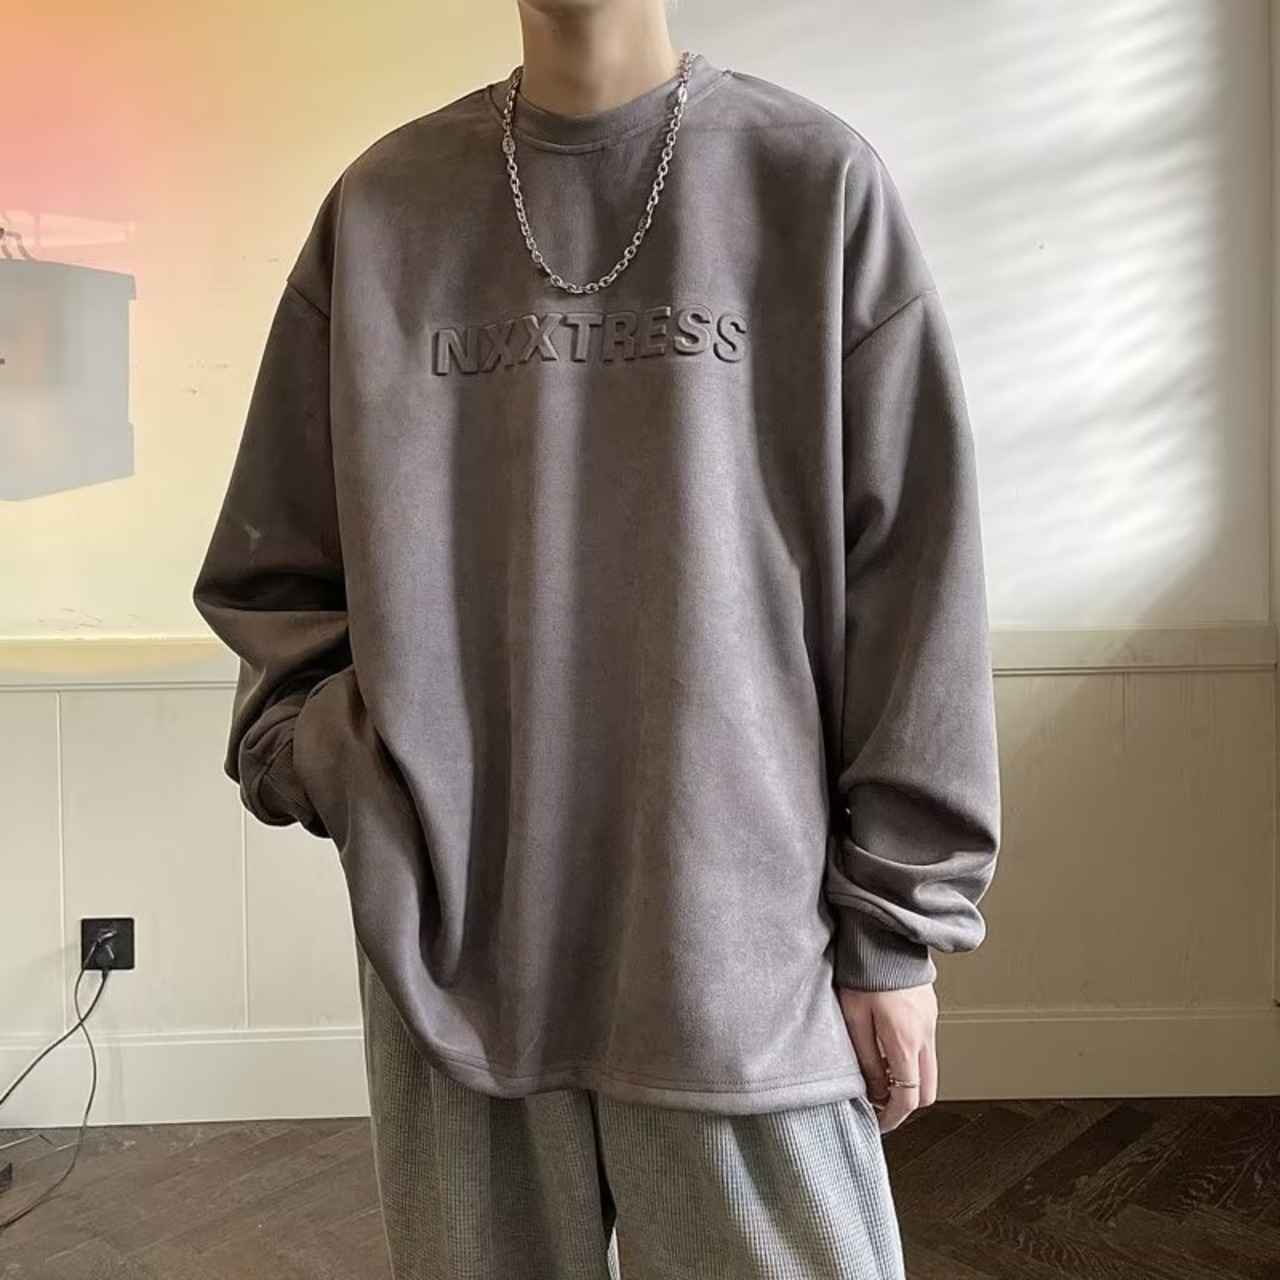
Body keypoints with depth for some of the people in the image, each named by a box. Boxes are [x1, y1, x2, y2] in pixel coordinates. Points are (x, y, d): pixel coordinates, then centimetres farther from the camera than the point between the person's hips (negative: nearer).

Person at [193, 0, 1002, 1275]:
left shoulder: (818, 184, 1)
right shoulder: (380, 207, 8)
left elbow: (913, 584, -1)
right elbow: (271, 566, 13)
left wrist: (898, 927, -1)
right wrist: (328, 755, -5)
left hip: (743, 955, -1)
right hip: (450, 953, 2)